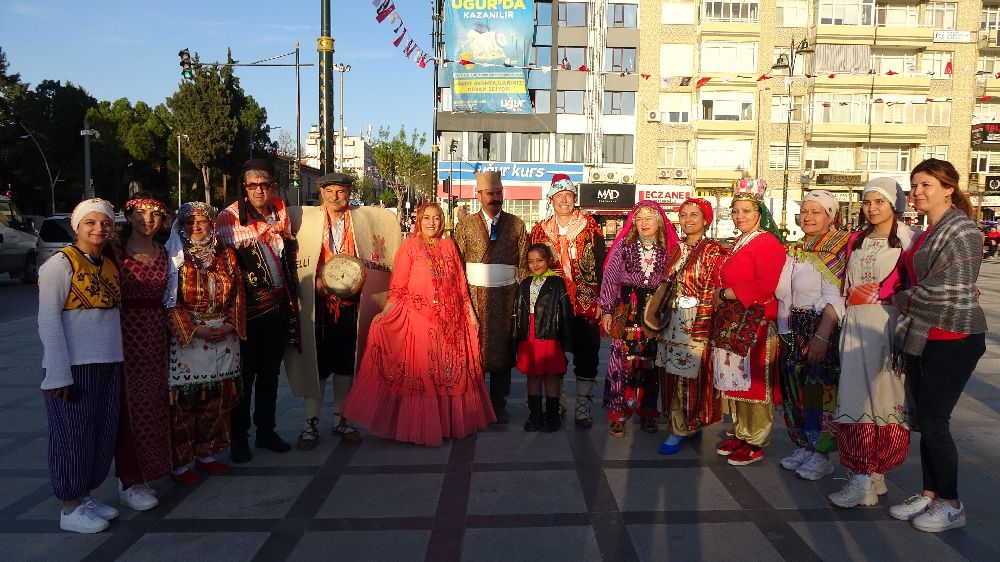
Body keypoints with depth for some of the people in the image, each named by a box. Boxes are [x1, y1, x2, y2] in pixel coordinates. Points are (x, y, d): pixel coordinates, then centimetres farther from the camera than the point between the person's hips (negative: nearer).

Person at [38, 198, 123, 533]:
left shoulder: (110, 265, 11)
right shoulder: (61, 263, -9)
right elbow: (48, 320, -13)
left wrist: (118, 358, 7)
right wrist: (59, 373, -17)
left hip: (107, 364, 7)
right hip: (73, 366, -7)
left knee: (103, 433, 13)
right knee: (73, 435, 4)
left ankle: (85, 495, 30)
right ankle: (70, 509, 18)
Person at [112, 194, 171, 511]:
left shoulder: (164, 254, 10)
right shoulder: (116, 253, -5)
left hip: (157, 334, 5)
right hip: (127, 333, -5)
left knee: (155, 403, 8)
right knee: (129, 405, -1)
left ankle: (146, 469, 23)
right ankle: (129, 482, 10)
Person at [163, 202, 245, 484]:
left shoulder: (226, 255, 10)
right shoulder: (174, 257, -1)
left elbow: (237, 294, 8)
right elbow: (170, 301, -7)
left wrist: (230, 325, -6)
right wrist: (195, 329, -15)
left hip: (224, 338, 4)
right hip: (186, 339, -4)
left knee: (218, 397, 9)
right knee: (184, 398, -2)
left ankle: (206, 453, 24)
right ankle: (181, 461, 11)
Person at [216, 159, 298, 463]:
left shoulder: (280, 209, 9)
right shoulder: (230, 216, -8)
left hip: (279, 304, 5)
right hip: (248, 308, -5)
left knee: (270, 372, 15)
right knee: (245, 374, 2)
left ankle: (266, 430, 27)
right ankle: (239, 437, 15)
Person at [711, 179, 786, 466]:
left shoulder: (768, 243, -10)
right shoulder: (738, 244, 17)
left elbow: (765, 286, -20)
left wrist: (724, 294, -13)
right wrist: (720, 298, 4)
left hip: (755, 323, -8)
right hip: (731, 323, 8)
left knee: (752, 382, -1)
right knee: (734, 380, 12)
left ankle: (755, 443, 10)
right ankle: (739, 432, 24)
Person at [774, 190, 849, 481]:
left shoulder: (837, 248, -9)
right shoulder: (796, 249, 13)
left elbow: (835, 297, -18)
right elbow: (782, 292, 16)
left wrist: (821, 336, -25)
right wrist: (784, 331, 8)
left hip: (822, 331, -7)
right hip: (792, 332, 7)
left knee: (820, 390, -1)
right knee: (796, 389, 11)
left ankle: (822, 454, 12)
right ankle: (805, 446, 25)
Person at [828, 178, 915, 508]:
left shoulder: (907, 239, -1)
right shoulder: (856, 240, 17)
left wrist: (874, 295, -9)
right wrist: (852, 296, 7)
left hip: (888, 326, -5)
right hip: (856, 326, 6)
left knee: (885, 397, -4)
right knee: (855, 398, 3)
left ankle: (866, 481, 1)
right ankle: (867, 478, 11)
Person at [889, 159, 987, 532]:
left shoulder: (960, 230, -13)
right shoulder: (928, 232, 14)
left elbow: (952, 289, -19)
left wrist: (901, 299, -9)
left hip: (952, 339, -9)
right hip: (922, 337, 9)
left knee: (933, 422, -3)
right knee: (926, 420, 13)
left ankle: (951, 506, 13)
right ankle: (930, 494, 24)